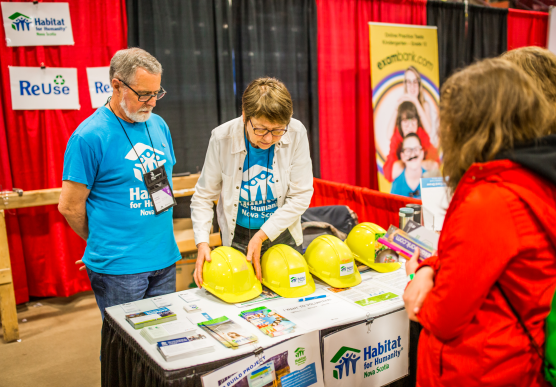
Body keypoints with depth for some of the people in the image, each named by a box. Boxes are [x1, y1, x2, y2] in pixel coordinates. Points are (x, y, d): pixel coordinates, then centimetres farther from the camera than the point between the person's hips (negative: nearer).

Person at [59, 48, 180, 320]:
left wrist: (157, 240, 15)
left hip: (165, 259, 6)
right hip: (118, 268, -6)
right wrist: (104, 244, 3)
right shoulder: (89, 136, -15)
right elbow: (69, 206, -10)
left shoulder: (159, 125, 6)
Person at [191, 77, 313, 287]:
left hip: (283, 236, 1)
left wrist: (262, 236, -17)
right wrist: (202, 242, -20)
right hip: (238, 239, -1)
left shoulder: (296, 133, -16)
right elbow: (203, 196, -6)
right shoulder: (222, 138, -16)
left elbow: (301, 195, -12)